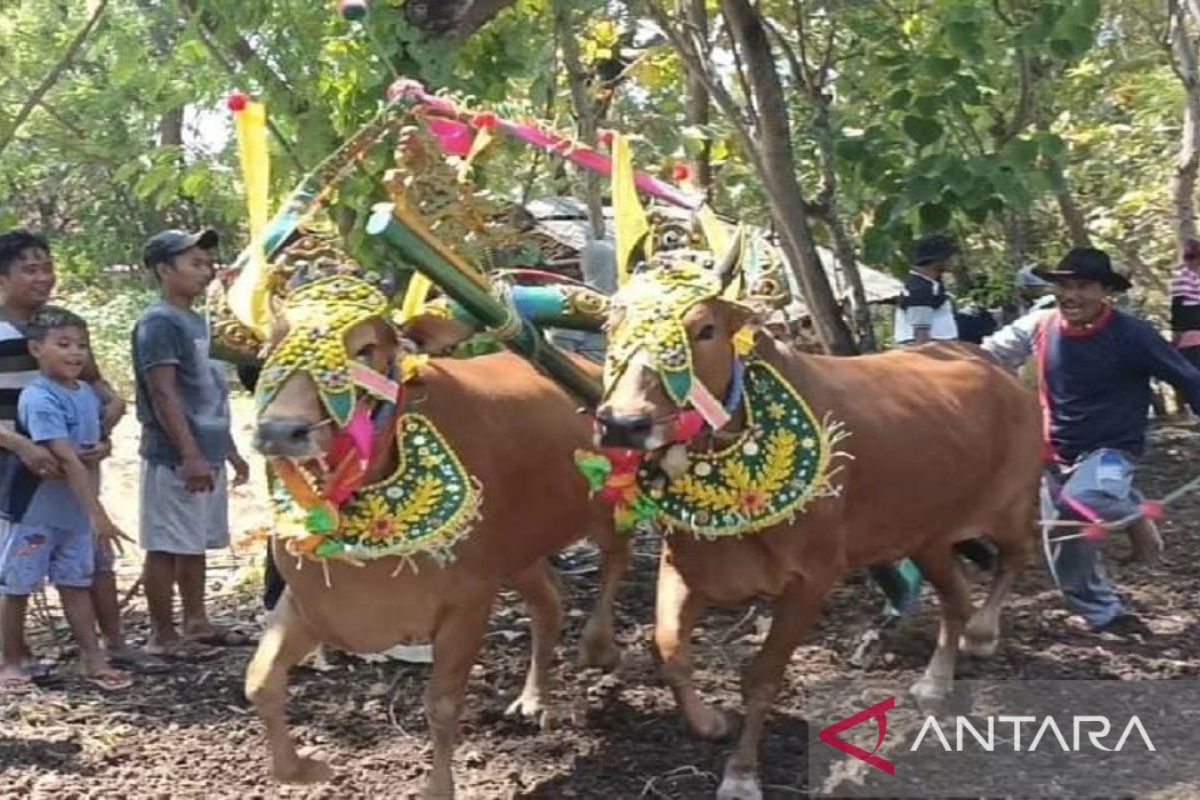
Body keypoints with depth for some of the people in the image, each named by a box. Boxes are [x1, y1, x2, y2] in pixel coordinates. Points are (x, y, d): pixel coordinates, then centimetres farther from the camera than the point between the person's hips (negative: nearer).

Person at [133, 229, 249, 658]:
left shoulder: (196, 321, 15)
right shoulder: (158, 322, -13)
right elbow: (164, 395, -19)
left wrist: (229, 450, 21)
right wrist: (190, 455, -23)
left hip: (207, 454, 9)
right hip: (175, 458, -9)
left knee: (195, 544, 15)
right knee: (167, 546, -1)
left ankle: (196, 622, 25)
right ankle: (163, 635, 6)